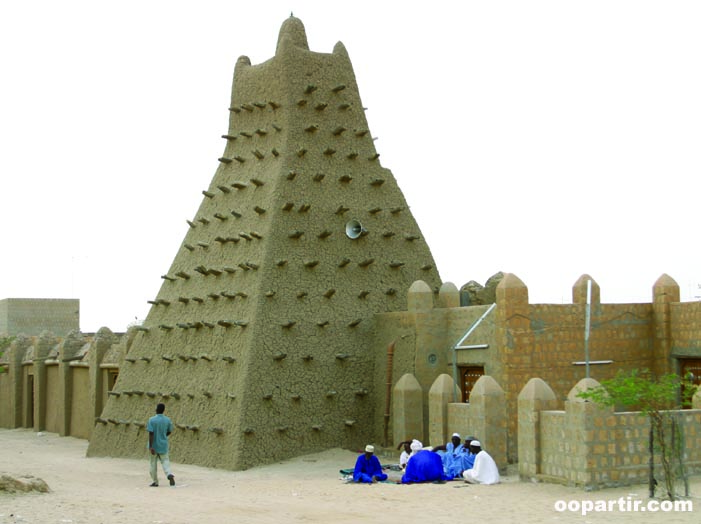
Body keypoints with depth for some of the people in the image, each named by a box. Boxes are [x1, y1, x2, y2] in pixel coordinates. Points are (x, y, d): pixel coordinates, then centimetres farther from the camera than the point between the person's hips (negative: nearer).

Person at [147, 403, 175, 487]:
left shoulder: (152, 420, -12)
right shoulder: (167, 420, -2)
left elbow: (151, 433, -17)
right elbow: (169, 432, 9)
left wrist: (150, 447, -18)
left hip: (154, 445, -2)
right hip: (163, 445, 2)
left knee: (153, 463, 11)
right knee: (165, 461, 6)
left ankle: (155, 482, 16)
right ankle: (169, 474, -22)